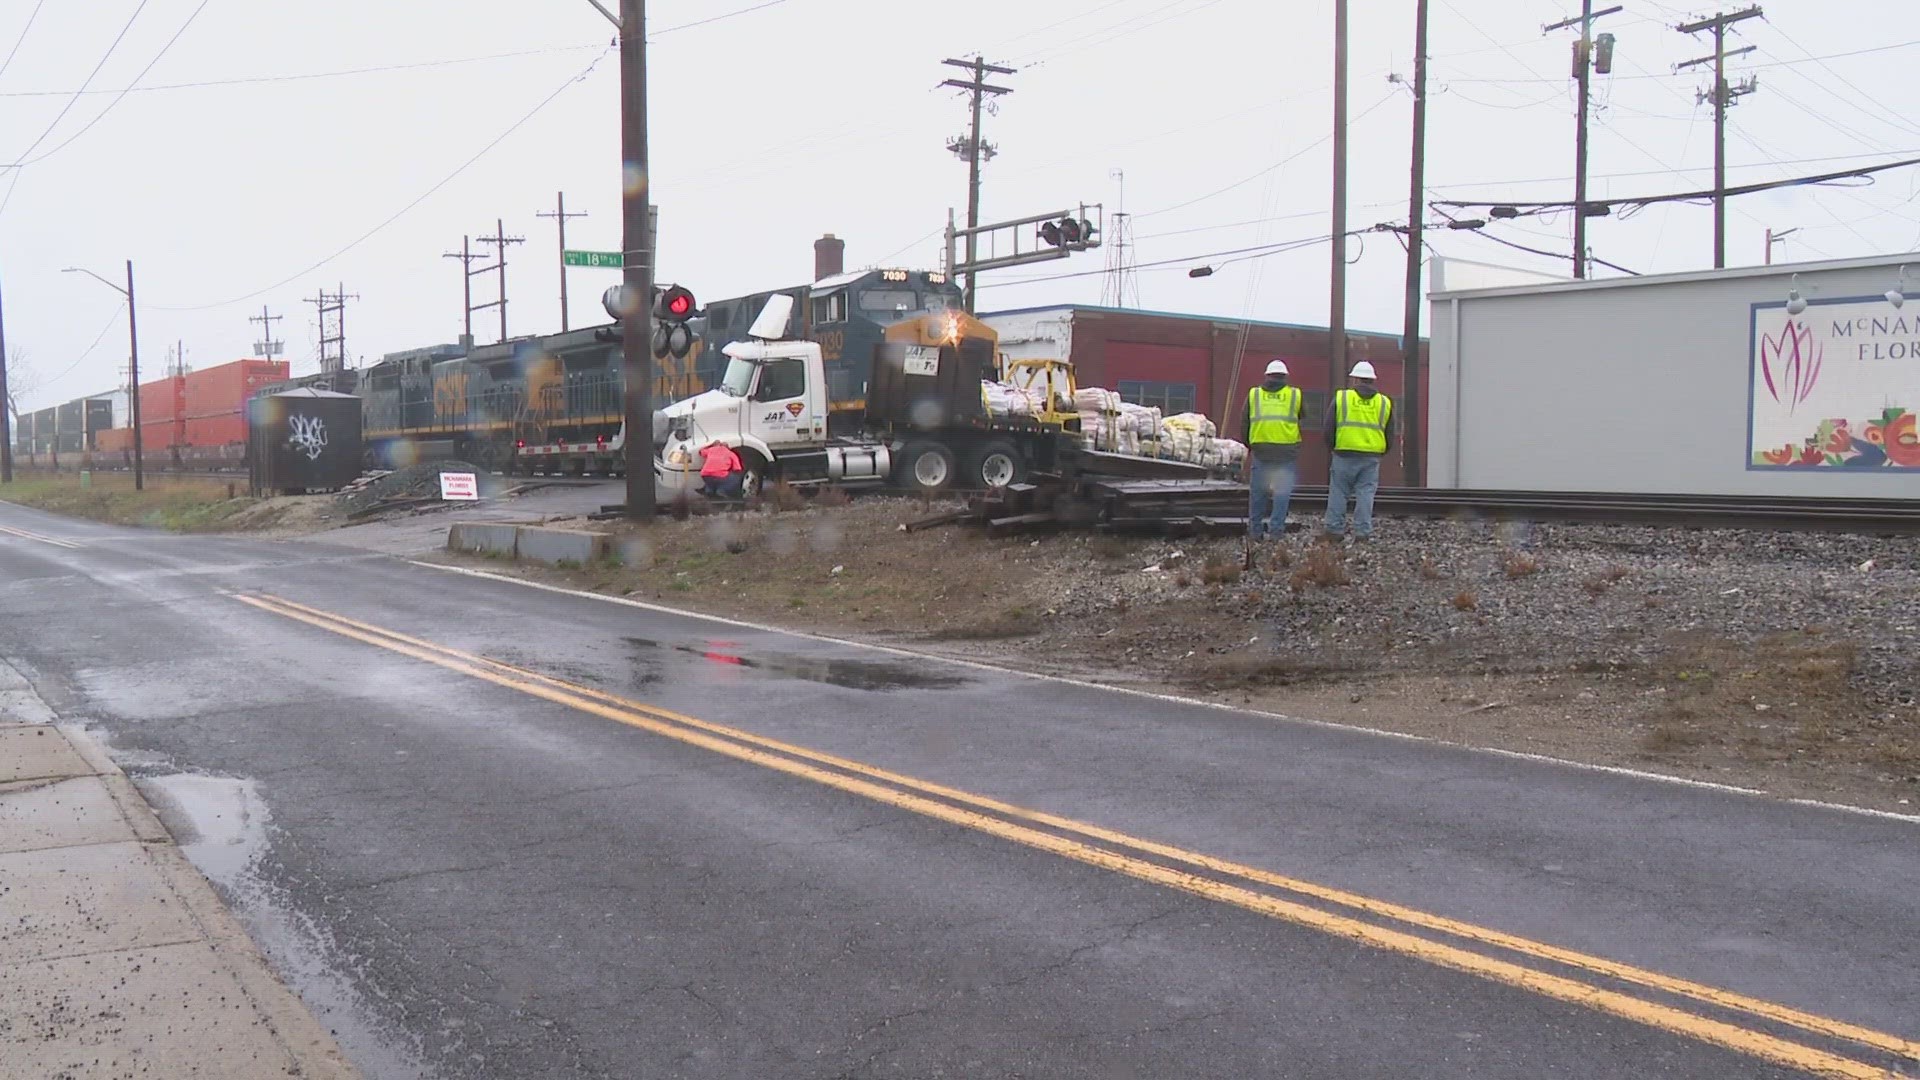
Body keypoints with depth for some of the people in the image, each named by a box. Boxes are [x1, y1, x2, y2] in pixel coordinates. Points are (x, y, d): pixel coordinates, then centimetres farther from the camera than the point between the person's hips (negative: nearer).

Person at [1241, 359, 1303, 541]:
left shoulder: (1253, 394, 10)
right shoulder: (1295, 395, 7)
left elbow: (1245, 423, 12)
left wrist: (1249, 445, 24)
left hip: (1260, 450, 1)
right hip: (1287, 451, -1)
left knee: (1258, 491, 8)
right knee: (1282, 492, 2)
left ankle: (1255, 529, 11)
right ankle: (1276, 530, -1)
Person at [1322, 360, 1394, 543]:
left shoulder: (1341, 398, 3)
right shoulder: (1384, 403, 12)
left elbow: (1329, 429, 3)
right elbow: (1390, 435, 15)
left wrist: (1331, 447, 18)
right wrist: (1382, 452, 29)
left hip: (1345, 454, -2)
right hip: (1372, 457, 2)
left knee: (1338, 493, 4)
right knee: (1366, 494, 3)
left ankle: (1335, 530, 4)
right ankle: (1362, 533, 0)